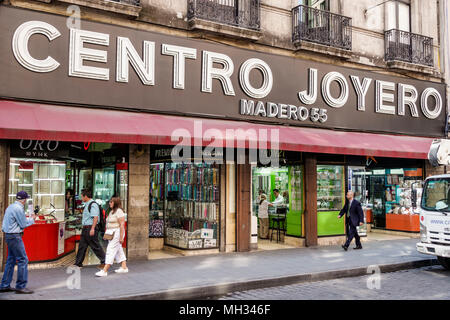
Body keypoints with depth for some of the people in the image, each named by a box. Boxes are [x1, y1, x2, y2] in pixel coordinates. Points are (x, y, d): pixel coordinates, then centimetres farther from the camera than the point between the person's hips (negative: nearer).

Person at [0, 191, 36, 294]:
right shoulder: (18, 208, -16)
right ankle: (21, 286, -4)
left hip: (9, 235, 10)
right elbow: (23, 224, -12)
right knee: (23, 260, -6)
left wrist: (29, 218, 13)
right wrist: (32, 219, 3)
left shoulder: (11, 206, 14)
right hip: (14, 236, -10)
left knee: (11, 260, 14)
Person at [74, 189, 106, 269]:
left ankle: (104, 262, 8)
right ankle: (78, 263, 18)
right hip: (85, 228, 10)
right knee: (82, 246, 11)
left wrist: (92, 229, -28)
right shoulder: (87, 205, 15)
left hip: (90, 228, -10)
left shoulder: (93, 205, -16)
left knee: (95, 246, -2)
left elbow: (95, 217, -24)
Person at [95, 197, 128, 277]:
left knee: (110, 251, -10)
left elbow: (122, 225, -19)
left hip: (117, 233, -10)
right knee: (119, 251, 12)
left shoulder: (119, 211, -15)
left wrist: (121, 237, -21)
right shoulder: (112, 211, 15)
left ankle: (105, 271, -11)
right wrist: (107, 234, 15)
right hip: (111, 234, 10)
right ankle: (124, 267, 18)